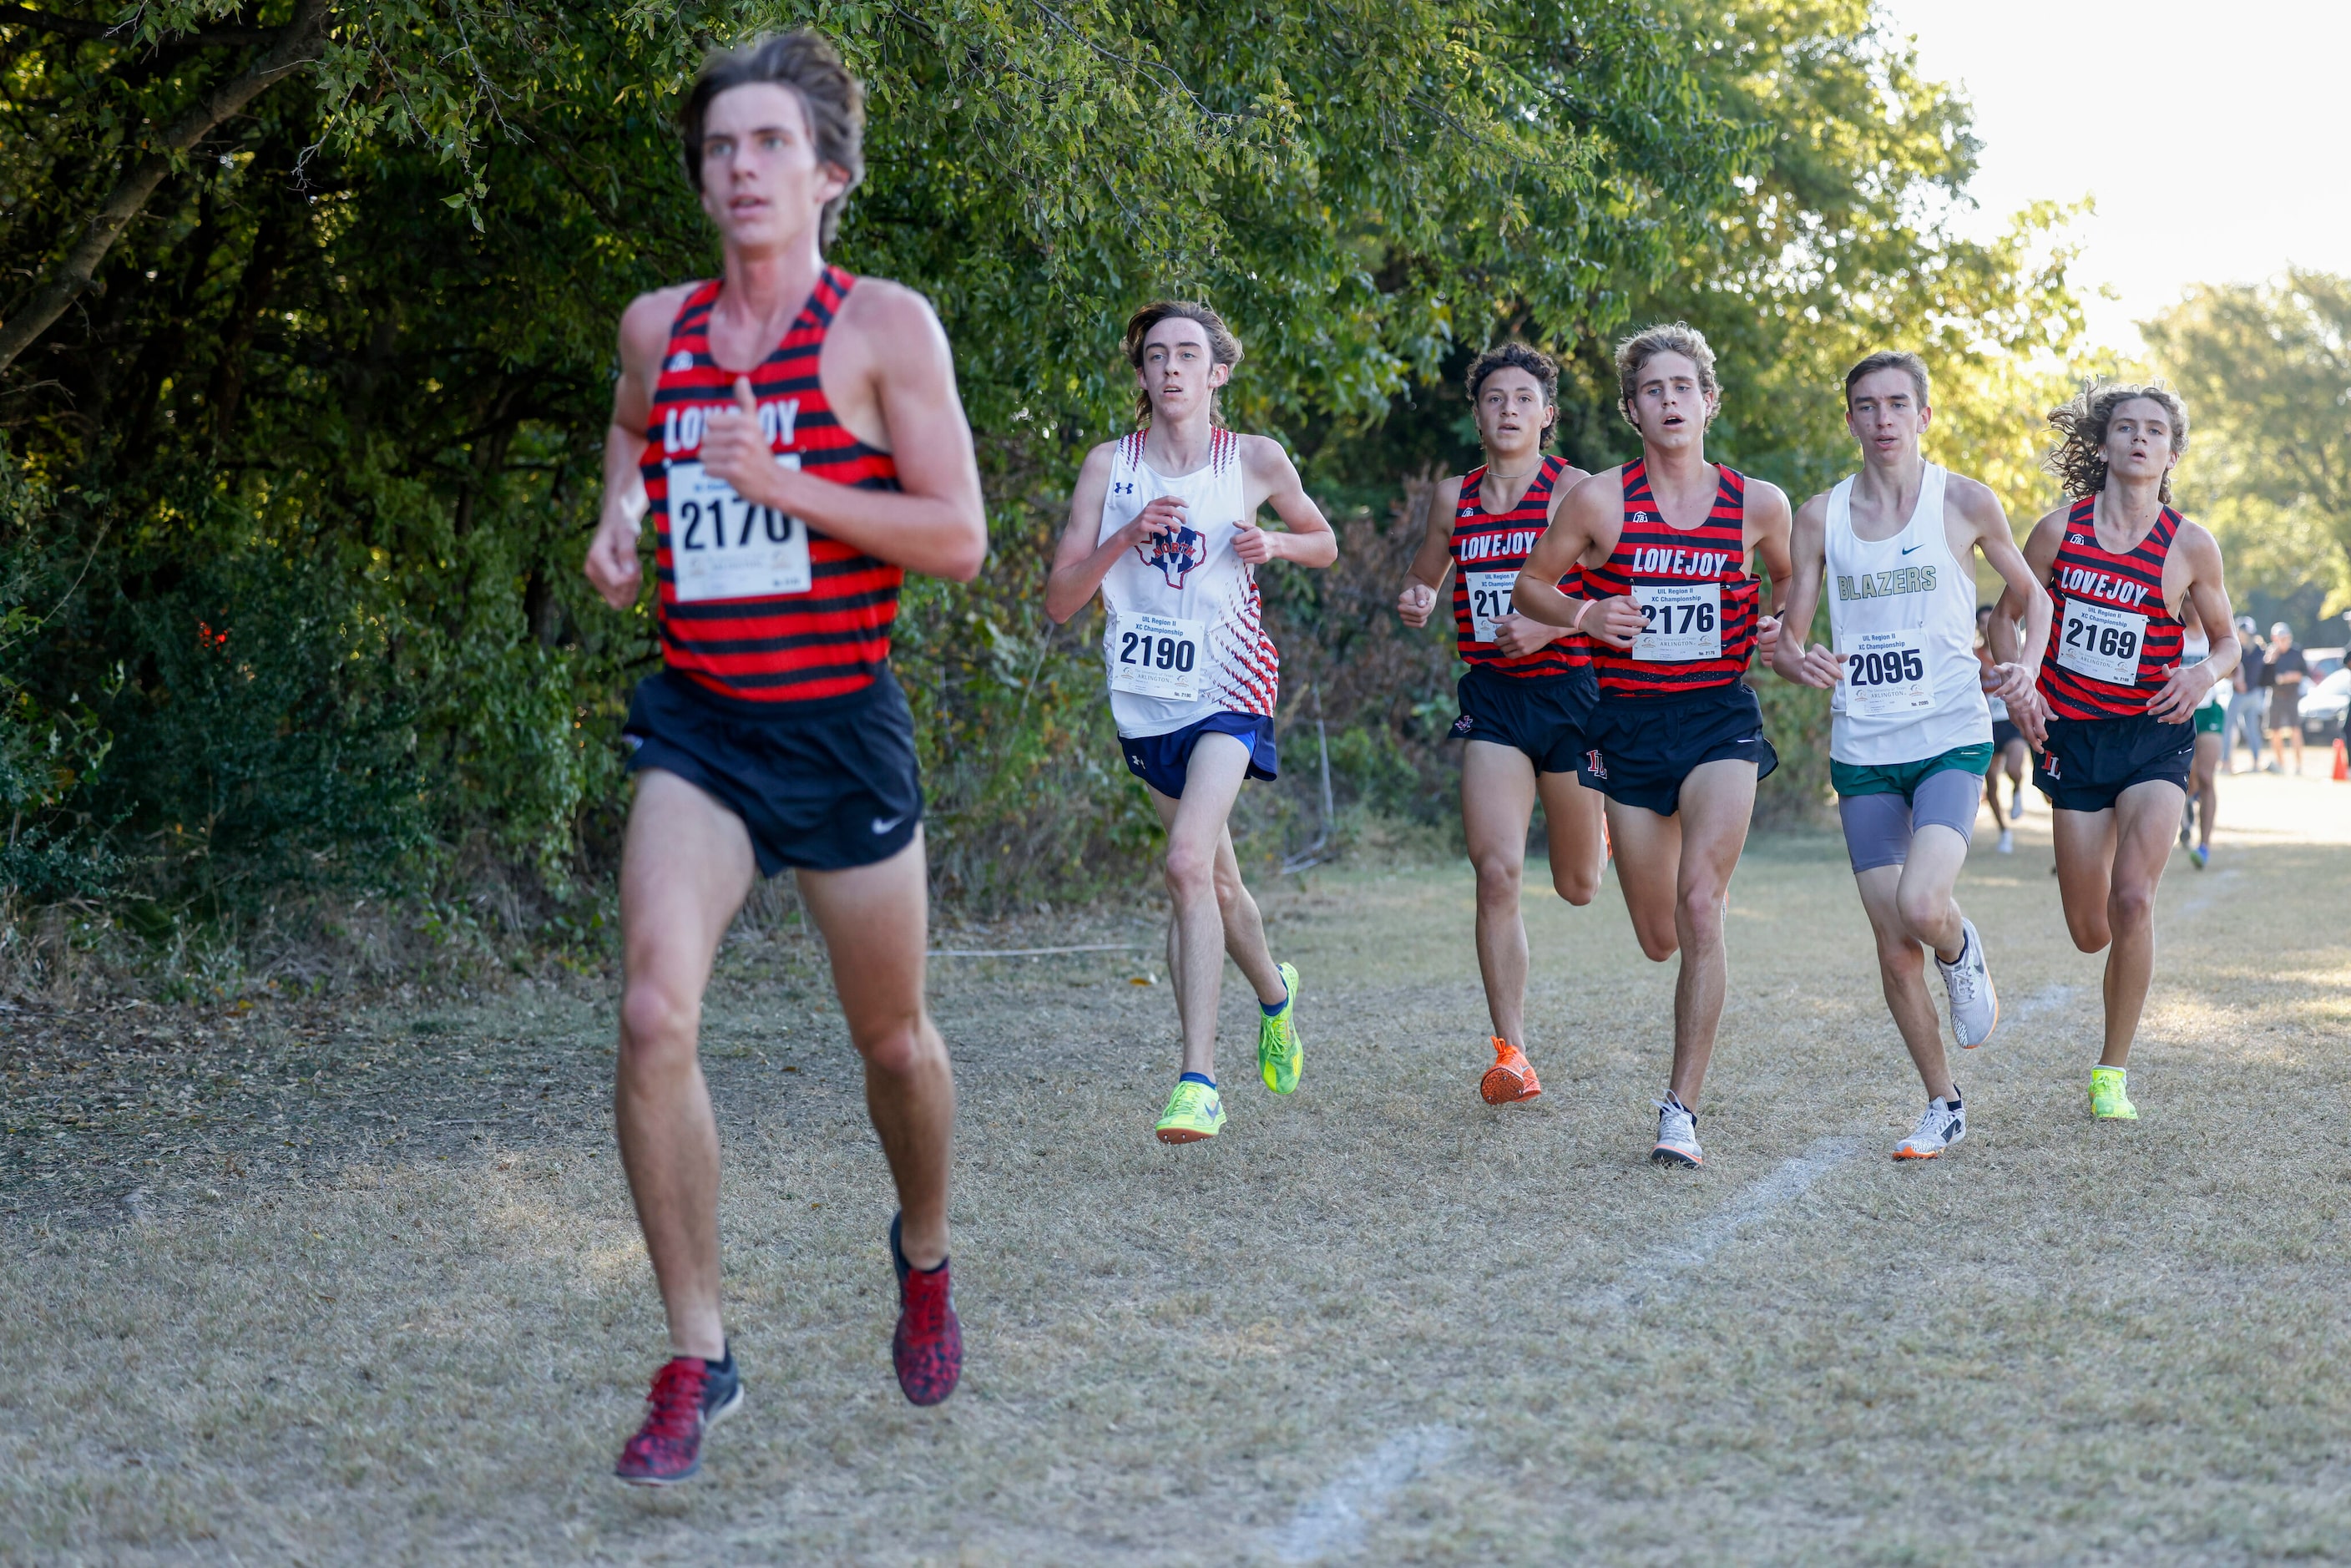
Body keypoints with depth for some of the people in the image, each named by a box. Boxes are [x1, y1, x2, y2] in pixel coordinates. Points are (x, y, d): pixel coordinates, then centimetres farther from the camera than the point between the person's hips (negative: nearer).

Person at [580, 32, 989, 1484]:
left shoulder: (885, 326, -7)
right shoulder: (656, 327, 6)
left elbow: (960, 539, -12)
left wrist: (790, 487, -23)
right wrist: (621, 516, 10)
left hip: (841, 726, -2)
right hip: (698, 726, 3)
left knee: (894, 1043, 12)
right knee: (656, 1015, -17)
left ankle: (925, 1255, 44)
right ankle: (698, 1359, -5)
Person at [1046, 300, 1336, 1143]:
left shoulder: (1257, 460, -1)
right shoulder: (1109, 465, 1)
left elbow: (1323, 544, 15)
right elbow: (1059, 600, -2)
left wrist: (1274, 545, -7)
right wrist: (1125, 538, -17)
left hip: (1227, 688, -4)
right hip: (1145, 695, 4)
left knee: (1188, 863, -23)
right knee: (1215, 880, 16)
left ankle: (1198, 1081, -24)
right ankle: (1274, 991, 48)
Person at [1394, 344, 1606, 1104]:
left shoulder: (1574, 491, -6)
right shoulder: (1454, 498, 8)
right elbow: (1425, 575, 23)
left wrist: (1548, 626, -23)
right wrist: (1415, 600, 0)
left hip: (1570, 691, -2)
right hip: (1493, 699, 3)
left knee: (1577, 886, 11)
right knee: (1496, 872, -13)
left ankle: (1602, 827, 50)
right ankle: (1511, 1052, -7)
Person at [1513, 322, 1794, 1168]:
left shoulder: (1757, 503, 0)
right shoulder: (1600, 500, -5)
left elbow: (1790, 579, 20)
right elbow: (1530, 585, 6)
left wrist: (1780, 629, -1)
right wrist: (1582, 615, -14)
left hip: (1721, 718, 0)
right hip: (1628, 724, 1)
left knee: (1699, 906, -19)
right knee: (1659, 939, 7)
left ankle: (1682, 1109, -13)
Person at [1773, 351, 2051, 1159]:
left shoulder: (1965, 501, -1)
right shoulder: (1820, 517, 5)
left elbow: (2031, 593, 13)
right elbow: (1785, 639, 6)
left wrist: (2028, 665, -6)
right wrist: (1799, 662, -18)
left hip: (1951, 737, -3)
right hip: (1862, 751, 3)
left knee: (1921, 905, -25)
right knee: (1893, 947, 3)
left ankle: (1963, 952, 12)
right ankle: (1943, 1105, 20)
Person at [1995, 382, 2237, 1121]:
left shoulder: (2190, 546, -4)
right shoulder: (2059, 530, -2)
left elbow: (2227, 640, 8)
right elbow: (2007, 615, 11)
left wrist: (2205, 674, -14)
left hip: (2155, 736, -1)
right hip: (2075, 736, 2)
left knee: (2132, 899, -21)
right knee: (2090, 933, 4)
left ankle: (2113, 1072, -6)